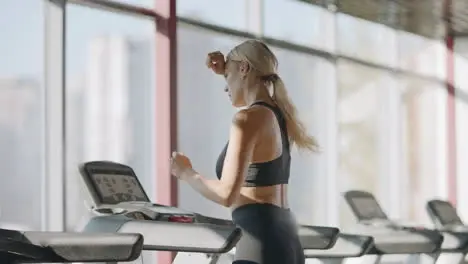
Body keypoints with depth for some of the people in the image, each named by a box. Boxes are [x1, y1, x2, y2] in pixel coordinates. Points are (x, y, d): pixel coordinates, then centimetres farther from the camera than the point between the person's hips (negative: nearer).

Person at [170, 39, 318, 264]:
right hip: (287, 242, 10)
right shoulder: (279, 115, 15)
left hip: (261, 242, -10)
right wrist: (227, 71, 30)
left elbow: (227, 194, -18)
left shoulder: (248, 119, -11)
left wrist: (186, 173, -2)